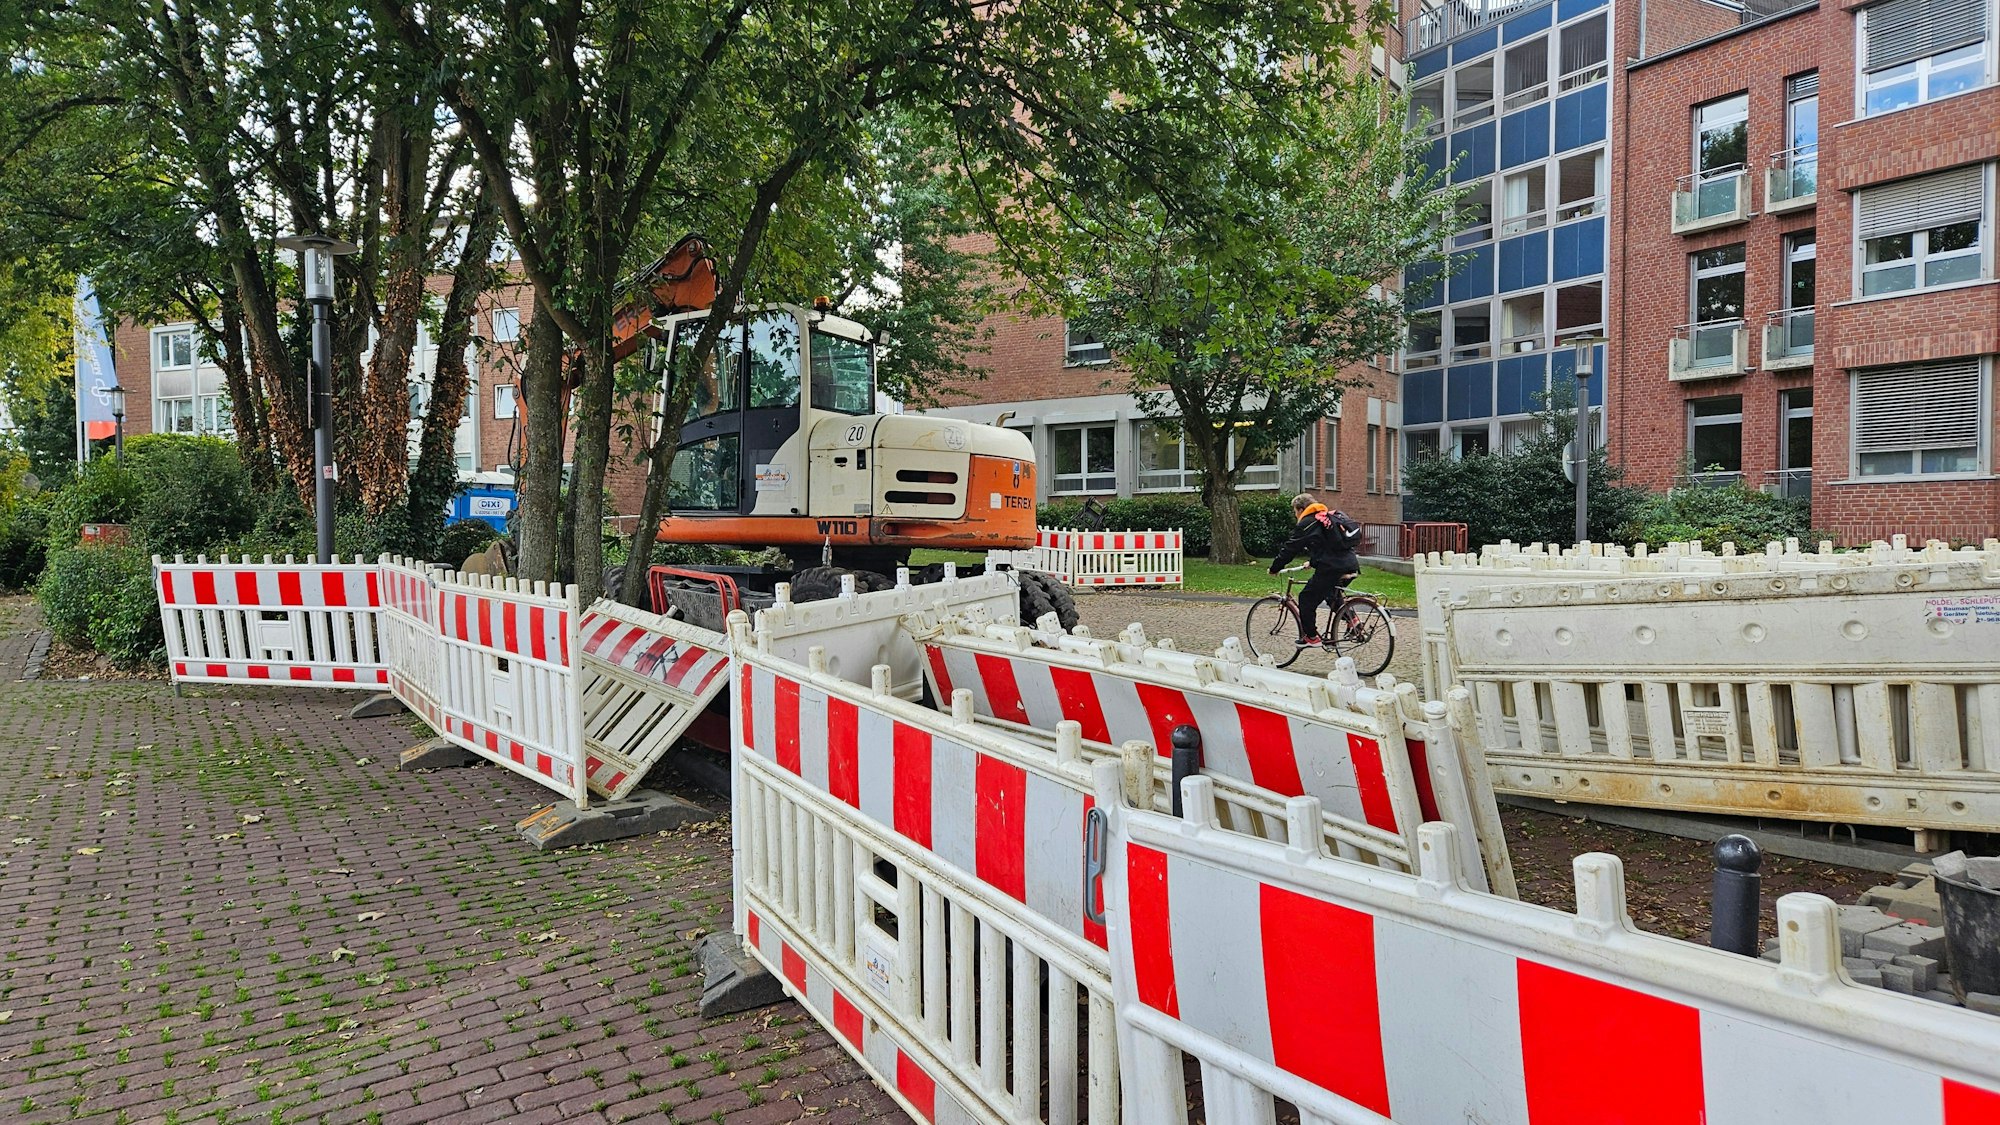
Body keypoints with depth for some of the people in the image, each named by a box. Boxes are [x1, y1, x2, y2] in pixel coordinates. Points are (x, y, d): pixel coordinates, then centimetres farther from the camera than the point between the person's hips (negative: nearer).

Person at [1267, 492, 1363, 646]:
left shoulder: (1306, 524, -1)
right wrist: (1312, 561, 44)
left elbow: (1290, 548, 0)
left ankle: (1311, 637, 10)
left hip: (1332, 568, -8)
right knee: (1331, 594, 31)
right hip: (1352, 565, 8)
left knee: (1306, 599, 7)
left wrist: (1274, 568, 11)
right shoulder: (1331, 517, 23)